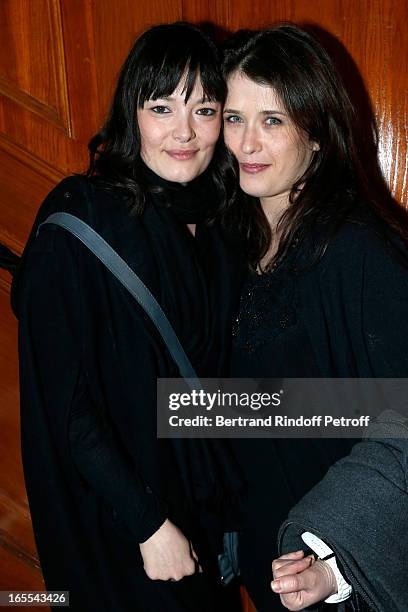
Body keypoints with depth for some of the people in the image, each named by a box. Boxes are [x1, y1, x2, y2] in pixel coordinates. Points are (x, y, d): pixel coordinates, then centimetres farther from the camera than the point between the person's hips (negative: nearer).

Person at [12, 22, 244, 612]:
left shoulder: (215, 225, -2)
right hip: (112, 515, -6)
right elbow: (62, 398, -21)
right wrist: (148, 522, -19)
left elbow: (216, 367, 7)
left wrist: (227, 486, 5)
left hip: (204, 497, 6)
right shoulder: (81, 215, -21)